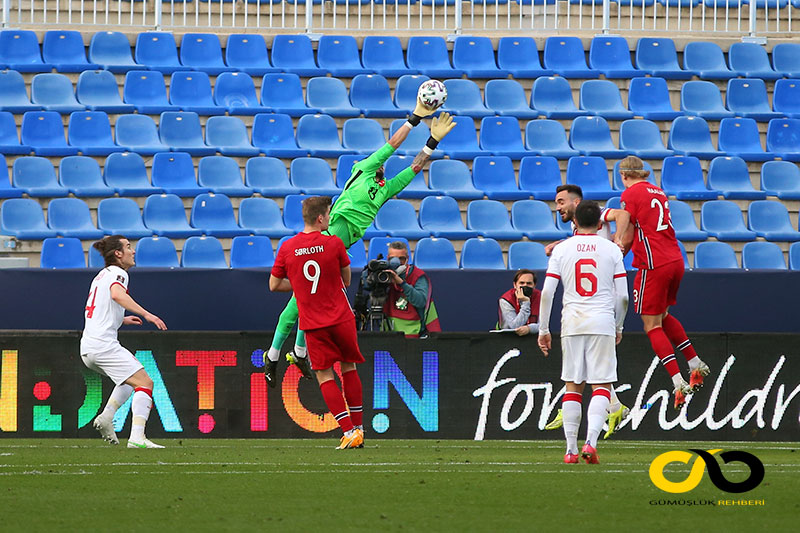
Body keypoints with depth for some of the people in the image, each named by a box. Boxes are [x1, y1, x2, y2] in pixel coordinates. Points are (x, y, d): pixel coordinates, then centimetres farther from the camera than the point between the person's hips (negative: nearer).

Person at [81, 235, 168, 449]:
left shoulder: (102, 275, 23)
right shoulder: (117, 273, -5)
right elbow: (117, 294, -28)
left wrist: (121, 320, 30)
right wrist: (146, 314, -33)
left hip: (87, 349, 9)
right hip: (104, 344, -9)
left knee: (131, 377, 27)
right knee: (145, 382, -11)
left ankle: (106, 416, 9)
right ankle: (137, 437, -24)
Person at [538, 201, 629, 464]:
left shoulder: (562, 249, 4)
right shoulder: (611, 249, 3)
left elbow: (547, 292, -1)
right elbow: (622, 296, 1)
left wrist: (543, 329, 6)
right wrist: (618, 327, 16)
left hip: (572, 323, 1)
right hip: (602, 324, -1)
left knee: (572, 386, 9)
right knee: (602, 386, 1)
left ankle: (571, 449, 7)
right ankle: (590, 441, -17)